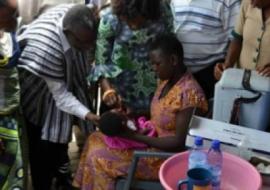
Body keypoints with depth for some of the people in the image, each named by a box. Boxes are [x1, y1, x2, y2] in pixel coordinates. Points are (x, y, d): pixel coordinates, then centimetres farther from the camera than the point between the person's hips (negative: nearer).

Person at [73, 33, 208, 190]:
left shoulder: (189, 93, -26)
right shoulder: (167, 81, 2)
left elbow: (179, 142, -25)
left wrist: (135, 136, -26)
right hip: (152, 141, 9)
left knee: (100, 158, -12)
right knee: (96, 140, 5)